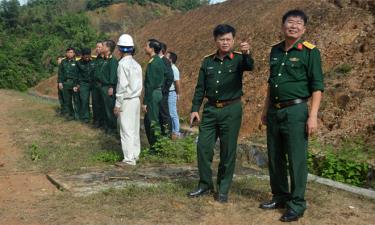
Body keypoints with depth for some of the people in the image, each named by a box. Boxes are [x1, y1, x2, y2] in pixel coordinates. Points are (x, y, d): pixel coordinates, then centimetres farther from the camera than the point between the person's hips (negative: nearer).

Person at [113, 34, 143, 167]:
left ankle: (129, 159, -1)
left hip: (127, 101, -8)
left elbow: (122, 86, -17)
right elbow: (139, 84, 10)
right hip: (136, 99, 8)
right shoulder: (136, 64, 10)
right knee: (134, 129, 14)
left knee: (126, 130, -3)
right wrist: (137, 95, 15)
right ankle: (135, 154, 22)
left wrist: (118, 104, -13)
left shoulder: (123, 63, -13)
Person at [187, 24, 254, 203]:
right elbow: (200, 87, 10)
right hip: (210, 109, 3)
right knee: (203, 146, 3)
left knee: (228, 151, 3)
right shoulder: (207, 61, 7)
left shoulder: (238, 59, -2)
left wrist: (246, 54, -47)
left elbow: (249, 66, -26)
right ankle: (205, 184, 20)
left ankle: (223, 189, 16)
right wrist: (195, 109, 2)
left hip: (231, 110, -3)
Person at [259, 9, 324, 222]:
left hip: (296, 111, -6)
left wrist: (313, 116, -16)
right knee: (275, 157, 12)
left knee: (297, 160, -2)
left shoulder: (310, 52, -6)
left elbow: (317, 86, -8)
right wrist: (266, 109, 19)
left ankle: (297, 204, 9)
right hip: (274, 112, 6)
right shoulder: (275, 51, 12)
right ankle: (280, 197, 27)